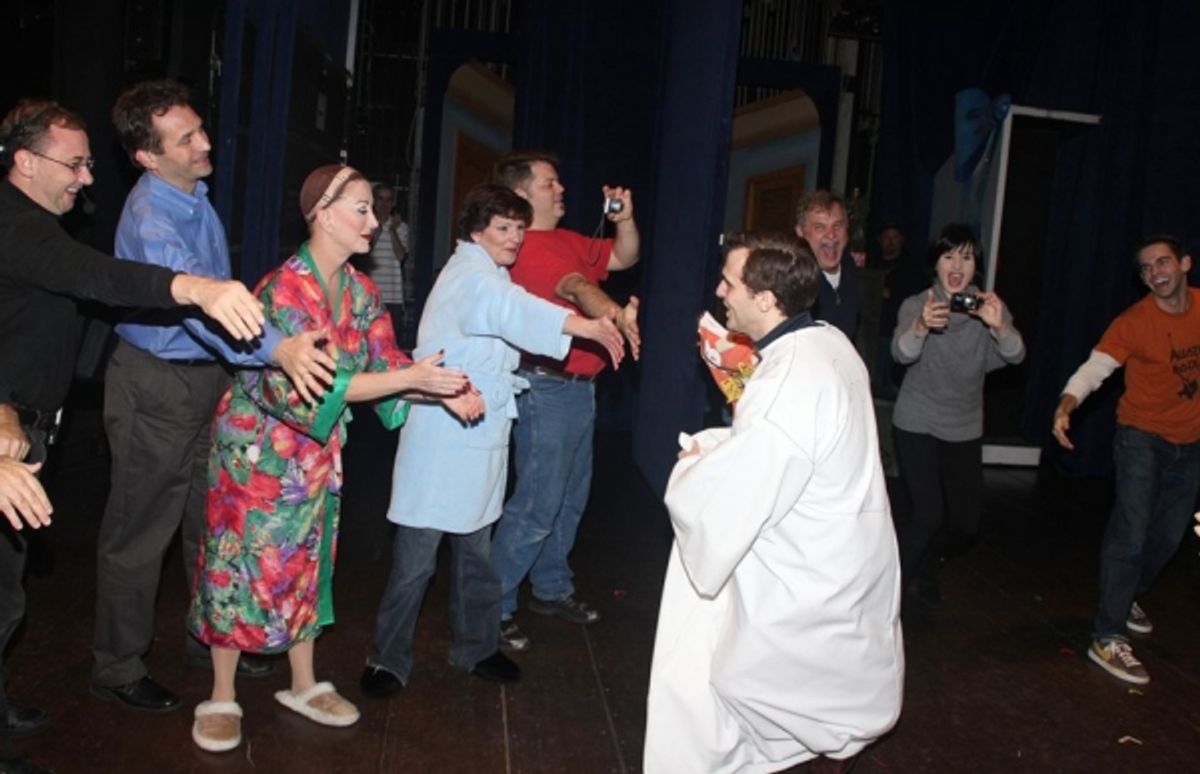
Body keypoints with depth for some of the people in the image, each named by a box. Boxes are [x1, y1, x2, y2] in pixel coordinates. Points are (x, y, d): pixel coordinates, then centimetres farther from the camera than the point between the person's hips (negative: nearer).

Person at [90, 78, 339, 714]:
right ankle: (117, 668, 22)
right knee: (139, 535, 5)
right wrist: (275, 348, -56)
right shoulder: (150, 221, -25)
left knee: (211, 521, 18)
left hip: (208, 376, 8)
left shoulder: (194, 194, 3)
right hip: (156, 388, -8)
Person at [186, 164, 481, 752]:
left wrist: (444, 390, -18)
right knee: (242, 564, 5)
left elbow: (384, 362, 0)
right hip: (258, 446, -7)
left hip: (315, 454, 7)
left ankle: (303, 685, 31)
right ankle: (221, 698, 22)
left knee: (304, 563, 16)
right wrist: (410, 378, -33)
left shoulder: (360, 291, -1)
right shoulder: (285, 289, -24)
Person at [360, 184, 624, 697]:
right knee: (416, 556, -2)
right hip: (442, 438, -9)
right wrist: (587, 327, -45)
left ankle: (475, 646, 31)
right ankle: (389, 659, 12)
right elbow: (512, 310, -34)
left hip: (481, 436, 9)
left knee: (476, 548, 17)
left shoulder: (490, 276, 19)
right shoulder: (468, 275, -14)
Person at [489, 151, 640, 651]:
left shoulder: (569, 242, 15)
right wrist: (616, 314, -47)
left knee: (571, 497, 18)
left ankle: (551, 589, 33)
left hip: (578, 386, 10)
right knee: (537, 504, -7)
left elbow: (623, 258, 21)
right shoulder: (528, 247, -15)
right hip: (547, 387, -10)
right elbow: (577, 288, -32)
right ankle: (492, 607, 5)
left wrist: (624, 219, 3)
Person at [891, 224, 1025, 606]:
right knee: (929, 516, -15)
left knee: (966, 524, 6)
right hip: (916, 424, -3)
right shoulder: (916, 305, -8)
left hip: (965, 429, 3)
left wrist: (1000, 326, -42)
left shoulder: (988, 307, -3)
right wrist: (921, 327, -50)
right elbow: (901, 353, -27)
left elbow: (1015, 355, -20)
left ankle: (927, 566, 37)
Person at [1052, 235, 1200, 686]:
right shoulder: (1133, 323, -18)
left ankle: (1127, 597, 40)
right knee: (1130, 534, -12)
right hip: (1143, 438, -5)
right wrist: (1065, 408, -45)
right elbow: (1094, 368, -27)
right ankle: (1107, 638, -8)